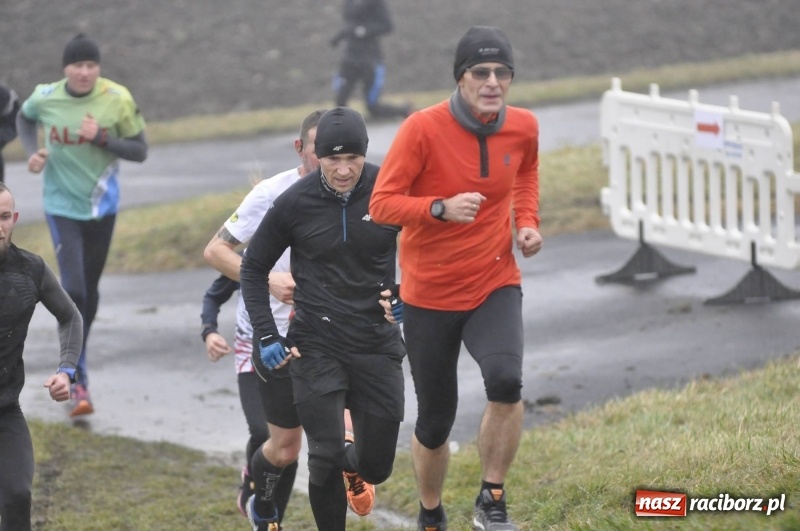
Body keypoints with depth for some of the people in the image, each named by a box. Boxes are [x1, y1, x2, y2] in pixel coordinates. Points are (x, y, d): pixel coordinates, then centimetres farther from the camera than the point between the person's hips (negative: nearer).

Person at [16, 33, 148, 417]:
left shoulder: (118, 100, -13)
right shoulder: (45, 98, -11)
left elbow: (140, 151, -9)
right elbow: (24, 118, 13)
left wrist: (101, 138, -24)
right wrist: (33, 152, -5)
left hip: (102, 207, 2)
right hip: (63, 207, -2)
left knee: (90, 289, 16)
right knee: (74, 290, -14)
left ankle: (76, 361, 39)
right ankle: (79, 383, -10)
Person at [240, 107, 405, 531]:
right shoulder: (294, 203, -9)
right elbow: (253, 268, 5)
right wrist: (266, 336, -1)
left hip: (378, 344, 1)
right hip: (316, 347, -1)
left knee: (377, 465, 6)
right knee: (325, 460, -8)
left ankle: (353, 466, 44)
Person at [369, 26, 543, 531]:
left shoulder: (523, 128, -3)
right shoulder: (423, 129, -16)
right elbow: (382, 204, -16)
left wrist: (527, 221, 3)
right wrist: (441, 208, -31)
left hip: (495, 285, 1)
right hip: (430, 295, -1)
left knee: (506, 380, -28)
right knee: (435, 422, 8)